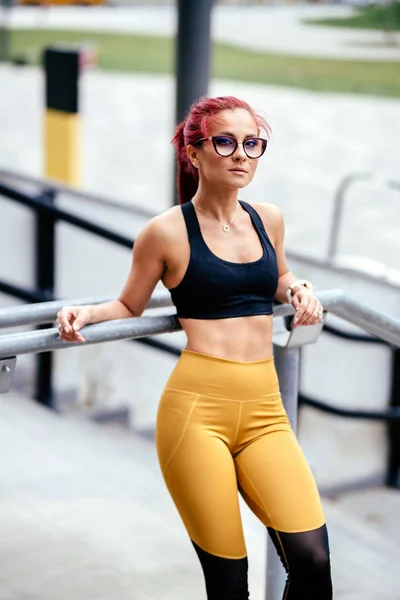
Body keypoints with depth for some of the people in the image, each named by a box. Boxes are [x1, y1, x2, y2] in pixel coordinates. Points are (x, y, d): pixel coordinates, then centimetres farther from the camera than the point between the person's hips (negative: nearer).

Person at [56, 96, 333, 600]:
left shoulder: (268, 219, 12)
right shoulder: (168, 231, -1)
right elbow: (129, 307, 11)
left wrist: (299, 291, 10)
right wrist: (85, 313, -8)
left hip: (264, 411, 4)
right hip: (197, 408, -4)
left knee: (311, 557, -13)